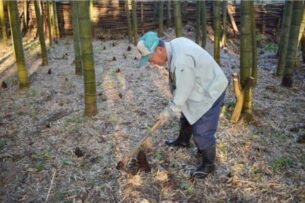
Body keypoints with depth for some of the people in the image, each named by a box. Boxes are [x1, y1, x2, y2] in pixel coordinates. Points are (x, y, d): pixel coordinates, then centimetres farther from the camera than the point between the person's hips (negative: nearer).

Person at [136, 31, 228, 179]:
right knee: (186, 115, 26)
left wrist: (168, 112, -13)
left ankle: (208, 164, 18)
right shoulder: (174, 45, -4)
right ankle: (183, 141, 52)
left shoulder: (181, 61, -36)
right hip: (198, 88, 10)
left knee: (202, 131, -3)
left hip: (210, 92, -10)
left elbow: (182, 92, -26)